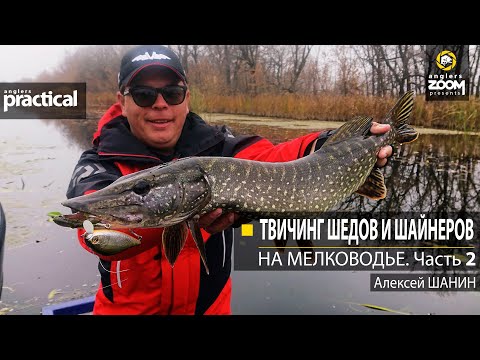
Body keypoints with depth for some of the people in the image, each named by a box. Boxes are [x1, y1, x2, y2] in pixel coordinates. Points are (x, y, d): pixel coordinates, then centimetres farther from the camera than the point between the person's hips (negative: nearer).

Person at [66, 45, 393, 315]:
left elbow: (269, 159, -22)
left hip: (211, 305, 1)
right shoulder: (99, 165, -13)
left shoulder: (215, 147, -6)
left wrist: (335, 146, -39)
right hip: (129, 307, -1)